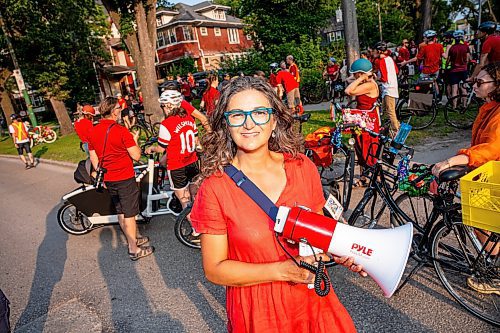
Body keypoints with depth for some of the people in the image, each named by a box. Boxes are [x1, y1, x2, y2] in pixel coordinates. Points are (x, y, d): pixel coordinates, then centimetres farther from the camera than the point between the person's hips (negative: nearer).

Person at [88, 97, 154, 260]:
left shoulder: (93, 131, 3)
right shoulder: (120, 130, -19)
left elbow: (93, 158, 10)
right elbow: (136, 156, -18)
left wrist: (101, 176, 20)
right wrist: (135, 140, -1)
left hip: (109, 179, 7)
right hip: (125, 179, -7)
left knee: (120, 212, 19)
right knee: (129, 214, 3)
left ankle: (132, 240, 35)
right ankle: (134, 250, 14)